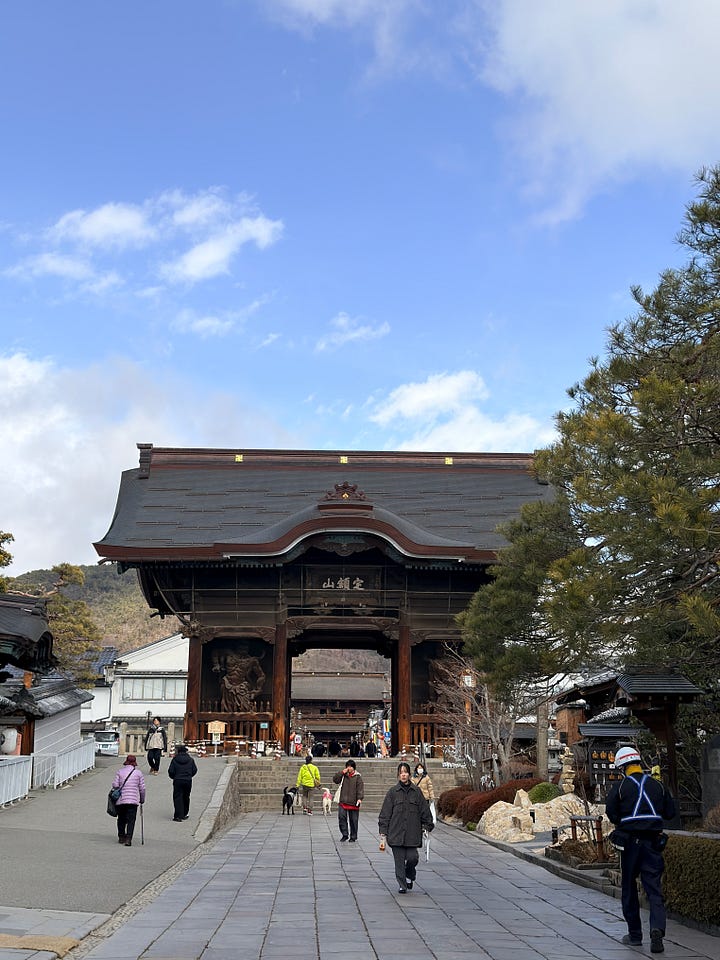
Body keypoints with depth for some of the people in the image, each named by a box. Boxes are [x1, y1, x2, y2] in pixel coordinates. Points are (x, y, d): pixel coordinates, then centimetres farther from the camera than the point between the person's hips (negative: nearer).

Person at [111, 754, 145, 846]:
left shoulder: (120, 771, 5)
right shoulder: (138, 773, 3)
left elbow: (115, 785, -1)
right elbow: (142, 788, 4)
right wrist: (142, 799, 15)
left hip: (120, 800, 2)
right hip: (133, 801, -2)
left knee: (121, 819, 18)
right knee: (131, 820, -1)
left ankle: (121, 837, 26)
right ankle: (128, 838, -15)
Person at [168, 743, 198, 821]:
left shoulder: (175, 760, -7)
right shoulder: (190, 759, 2)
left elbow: (171, 771, -7)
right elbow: (194, 770, 4)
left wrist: (173, 777, 13)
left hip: (177, 781, -3)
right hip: (188, 781, 3)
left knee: (177, 798, 0)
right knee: (186, 797, 18)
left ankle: (178, 816, -9)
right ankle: (185, 814, 28)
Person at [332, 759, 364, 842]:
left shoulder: (357, 777, 0)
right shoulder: (343, 775, 10)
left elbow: (360, 788, -6)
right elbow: (335, 780, 1)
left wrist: (360, 798, -19)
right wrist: (342, 772, -8)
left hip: (353, 802, -2)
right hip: (342, 801, 2)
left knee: (353, 820, 5)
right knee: (341, 817, -7)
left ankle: (353, 837, 16)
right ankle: (344, 834, 6)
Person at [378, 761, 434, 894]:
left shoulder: (416, 791, 6)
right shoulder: (392, 792, 2)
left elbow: (424, 810, 12)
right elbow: (385, 814, 2)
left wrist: (427, 827, 8)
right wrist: (383, 833, -1)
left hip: (412, 832, 1)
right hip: (396, 832, -1)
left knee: (412, 857, -6)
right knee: (399, 860, -1)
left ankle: (410, 875, 25)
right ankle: (402, 885, 15)